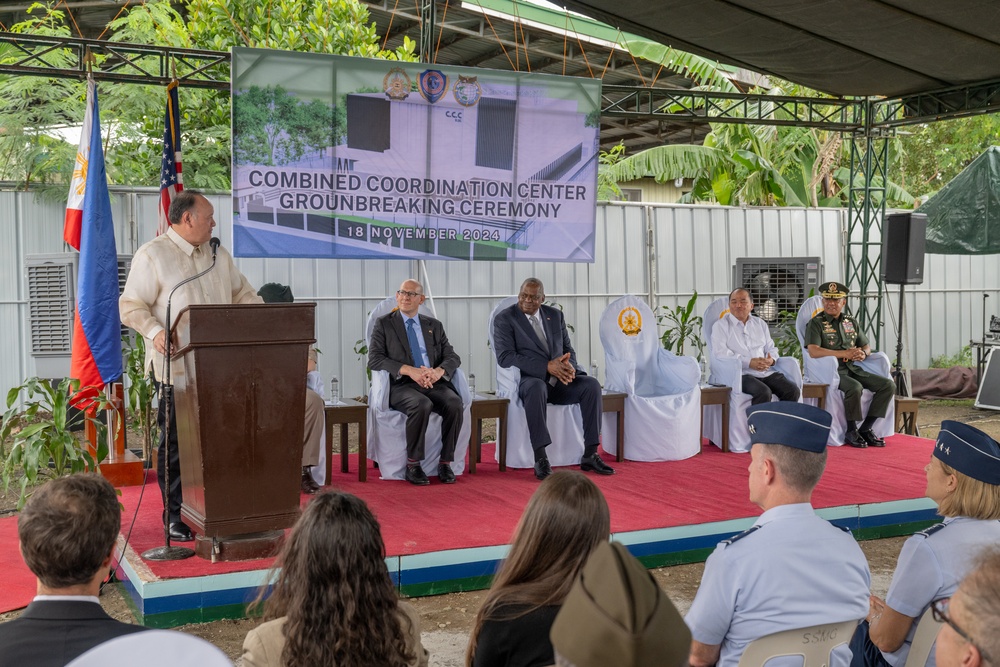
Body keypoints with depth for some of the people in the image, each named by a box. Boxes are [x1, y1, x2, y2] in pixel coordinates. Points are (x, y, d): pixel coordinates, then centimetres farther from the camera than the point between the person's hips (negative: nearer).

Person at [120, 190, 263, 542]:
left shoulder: (218, 255, 17)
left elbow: (242, 293, 22)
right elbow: (130, 306, -6)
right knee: (175, 442, 2)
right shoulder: (152, 255, -3)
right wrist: (155, 331, -24)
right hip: (175, 365, -5)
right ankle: (175, 516, 12)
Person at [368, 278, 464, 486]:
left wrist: (439, 371, -13)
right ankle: (413, 464, -21)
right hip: (401, 385, -3)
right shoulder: (384, 324, 10)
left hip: (433, 383, 3)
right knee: (422, 405, -36)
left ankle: (445, 462, -15)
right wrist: (409, 370, -17)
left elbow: (452, 357, 12)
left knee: (455, 404, -29)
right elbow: (374, 359, -3)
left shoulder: (434, 326, 21)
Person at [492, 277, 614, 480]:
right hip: (530, 380, -5)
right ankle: (541, 460, -38)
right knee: (536, 388, -40)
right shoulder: (504, 319, -1)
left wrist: (569, 366, -10)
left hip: (559, 380, 5)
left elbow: (568, 349, 17)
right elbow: (505, 357, -13)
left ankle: (590, 455, -19)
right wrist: (547, 367, -22)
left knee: (592, 384, -22)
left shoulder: (555, 315, 16)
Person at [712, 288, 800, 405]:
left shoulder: (760, 324, 25)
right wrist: (749, 362, -16)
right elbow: (720, 353, -7)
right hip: (741, 373, -5)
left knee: (792, 390, -18)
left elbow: (771, 348, 23)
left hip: (767, 372, 6)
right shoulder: (721, 325, 7)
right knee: (763, 393, -33)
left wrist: (772, 359, -4)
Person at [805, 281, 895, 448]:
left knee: (888, 385, -11)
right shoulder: (816, 323, -1)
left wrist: (863, 354, -4)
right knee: (855, 387, -35)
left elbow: (866, 346, 23)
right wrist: (845, 354, -18)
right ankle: (851, 432, -16)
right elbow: (813, 351, -16)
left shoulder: (850, 322, 19)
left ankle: (865, 429, -5)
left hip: (853, 369, 7)